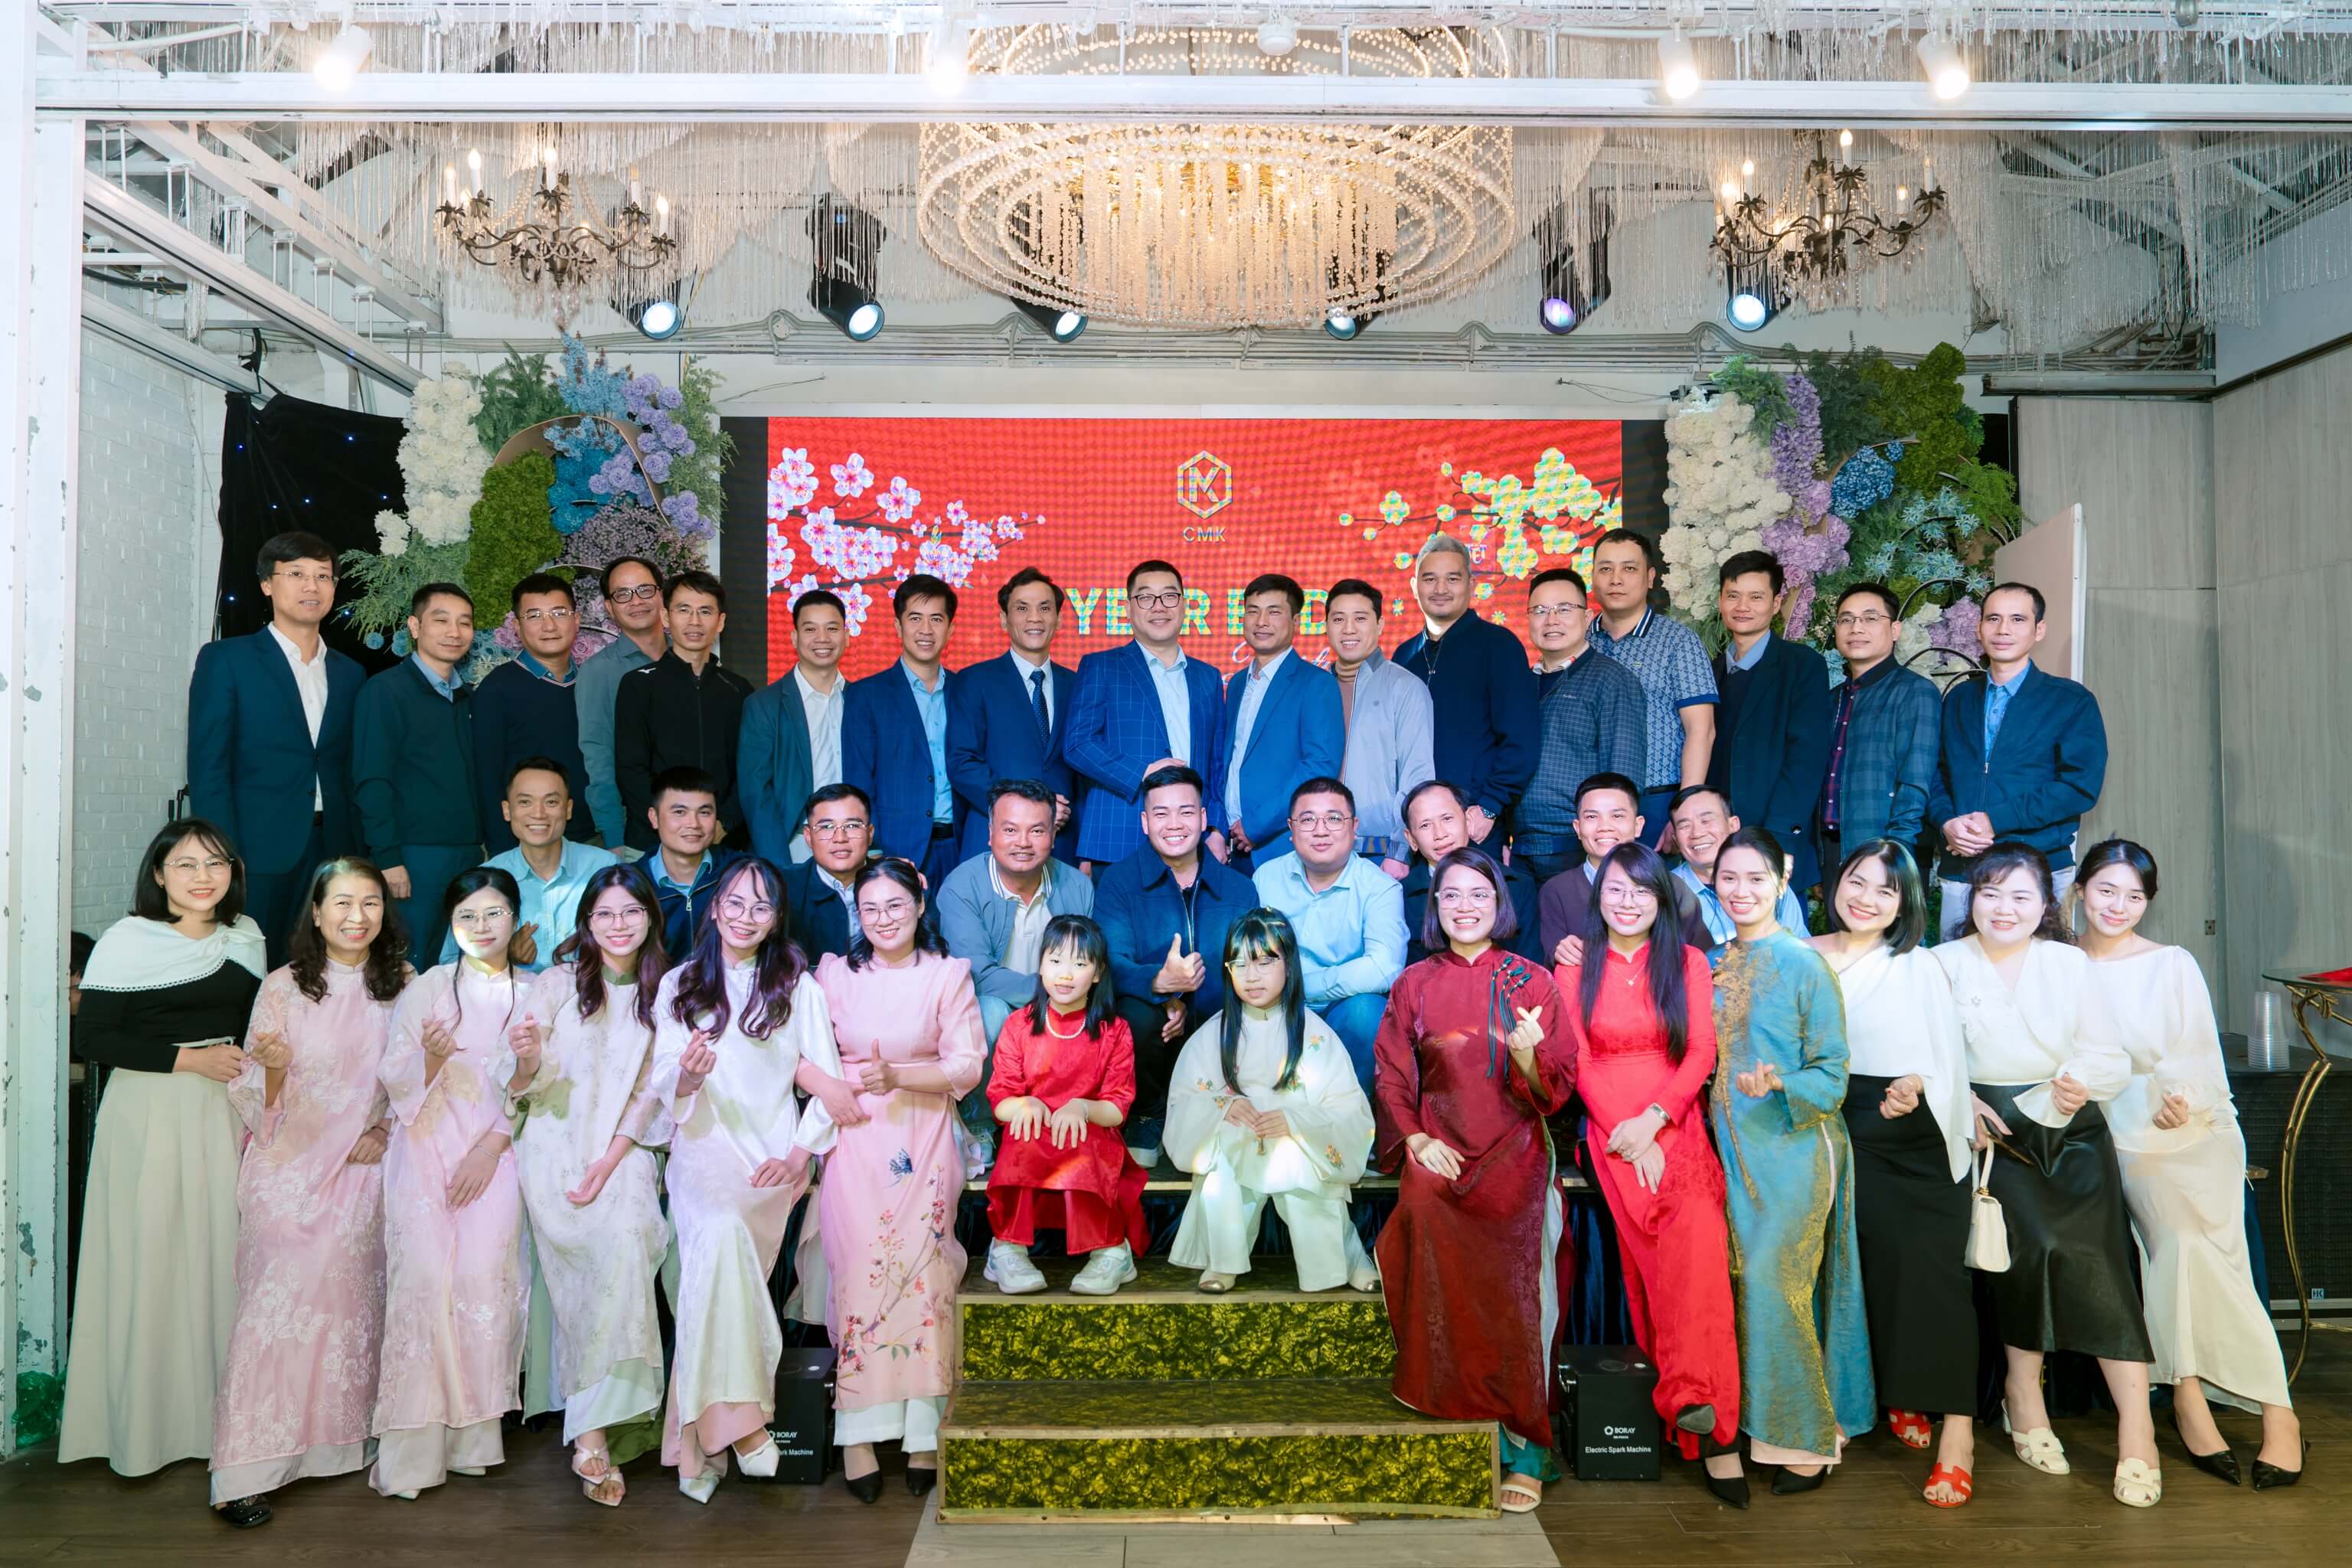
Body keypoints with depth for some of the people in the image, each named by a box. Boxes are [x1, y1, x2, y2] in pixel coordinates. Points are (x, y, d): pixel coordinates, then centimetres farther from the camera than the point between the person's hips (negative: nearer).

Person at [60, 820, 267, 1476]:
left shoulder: (245, 936, 9)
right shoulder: (126, 942, -5)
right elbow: (96, 1039, -9)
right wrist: (189, 1058, -14)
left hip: (225, 1113, 4)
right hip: (147, 1114, -4)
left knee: (223, 1256, 4)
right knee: (148, 1262, -1)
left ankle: (219, 1415, 16)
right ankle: (142, 1424, 13)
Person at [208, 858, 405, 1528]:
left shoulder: (403, 986, 5)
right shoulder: (283, 987, -2)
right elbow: (255, 1098, 0)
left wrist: (386, 1131, -3)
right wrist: (275, 1066, -21)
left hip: (363, 1171, 2)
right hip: (289, 1169, -2)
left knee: (352, 1303, 2)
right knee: (278, 1303, -11)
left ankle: (341, 1443, 15)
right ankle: (246, 1469, -5)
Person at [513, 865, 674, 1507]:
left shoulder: (661, 994, 10)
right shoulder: (559, 983, 5)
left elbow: (651, 1092, 5)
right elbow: (529, 1084, 2)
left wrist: (609, 1163, -7)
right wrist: (526, 1057, -22)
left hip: (623, 1152, 1)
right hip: (555, 1147, -1)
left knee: (628, 1242, -24)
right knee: (618, 1249, -22)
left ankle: (594, 1426, -16)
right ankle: (596, 1428, -15)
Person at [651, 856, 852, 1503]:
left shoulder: (798, 986, 10)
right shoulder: (678, 985, 14)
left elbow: (826, 1082, 4)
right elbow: (665, 1086, 7)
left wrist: (800, 1154, -9)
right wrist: (687, 1076, -15)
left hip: (773, 1158, -1)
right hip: (702, 1148, 1)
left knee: (722, 1244, -24)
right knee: (718, 1236, -28)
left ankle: (702, 1439, -14)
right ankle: (737, 1419, -22)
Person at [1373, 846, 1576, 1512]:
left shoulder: (1532, 982, 8)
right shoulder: (1415, 984, 11)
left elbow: (1557, 1089, 5)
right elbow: (1391, 1077, 11)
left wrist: (1528, 1056, -15)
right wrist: (1415, 1138, -3)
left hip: (1514, 1154, -1)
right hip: (1439, 1152, 1)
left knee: (1514, 1277, -19)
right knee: (1425, 1219, -26)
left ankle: (1525, 1448, -9)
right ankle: (1450, 1402, -12)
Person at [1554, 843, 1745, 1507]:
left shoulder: (1688, 963, 11)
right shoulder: (1575, 967, 11)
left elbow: (1701, 1055, 3)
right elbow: (1579, 1064, 5)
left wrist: (1652, 1121, -10)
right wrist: (1626, 1136, -7)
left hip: (1676, 1126, 0)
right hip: (1611, 1134, 0)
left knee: (1694, 1242, -24)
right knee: (1685, 1248, -13)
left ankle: (1692, 1399, -24)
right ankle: (1714, 1431, -7)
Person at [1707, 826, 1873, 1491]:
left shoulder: (1805, 964, -6)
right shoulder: (1716, 965, 10)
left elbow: (1832, 1074, -8)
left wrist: (1778, 1083, -24)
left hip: (1793, 1146, -5)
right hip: (1735, 1148, 5)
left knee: (1773, 1285, -8)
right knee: (1745, 1287, 7)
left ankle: (1805, 1442, 6)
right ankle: (1755, 1427, 18)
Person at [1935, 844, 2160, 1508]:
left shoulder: (2069, 963, 10)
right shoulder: (1945, 964, 5)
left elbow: (2111, 1058, 5)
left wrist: (2079, 1079, -15)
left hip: (2070, 1128, 1)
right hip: (1991, 1130, -1)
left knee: (2093, 1255, -17)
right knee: (2036, 1243, -21)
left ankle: (2135, 1425, -13)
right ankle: (2023, 1393, -2)